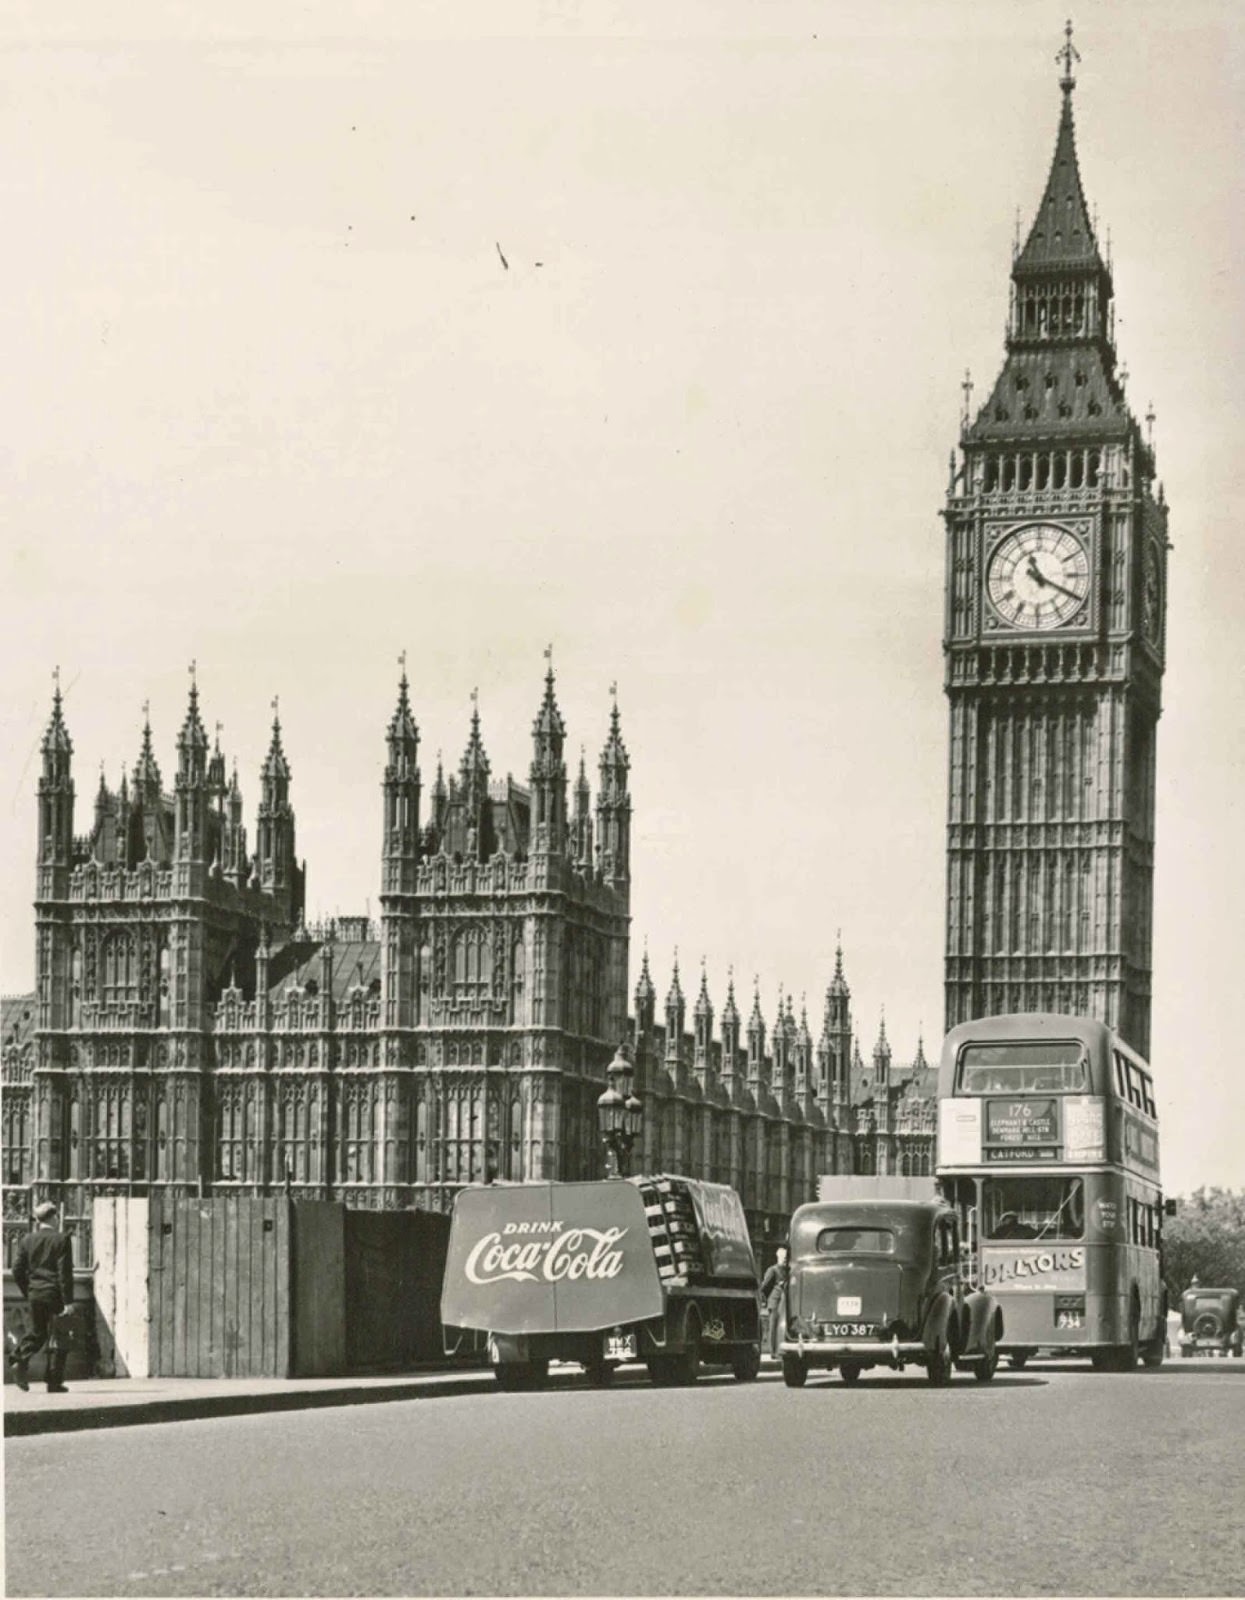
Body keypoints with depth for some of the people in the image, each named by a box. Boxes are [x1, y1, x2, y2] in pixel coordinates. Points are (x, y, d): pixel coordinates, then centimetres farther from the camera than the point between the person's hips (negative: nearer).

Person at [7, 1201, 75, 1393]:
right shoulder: (61, 1240, -9)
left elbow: (17, 1271, 5)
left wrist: (28, 1293, 17)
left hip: (35, 1295, 5)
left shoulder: (28, 1241, 5)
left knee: (38, 1333, 21)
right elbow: (65, 1273, -13)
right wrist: (68, 1301, -12)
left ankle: (19, 1359, -4)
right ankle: (54, 1382, 3)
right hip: (54, 1295, -5)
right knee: (57, 1338, 3)